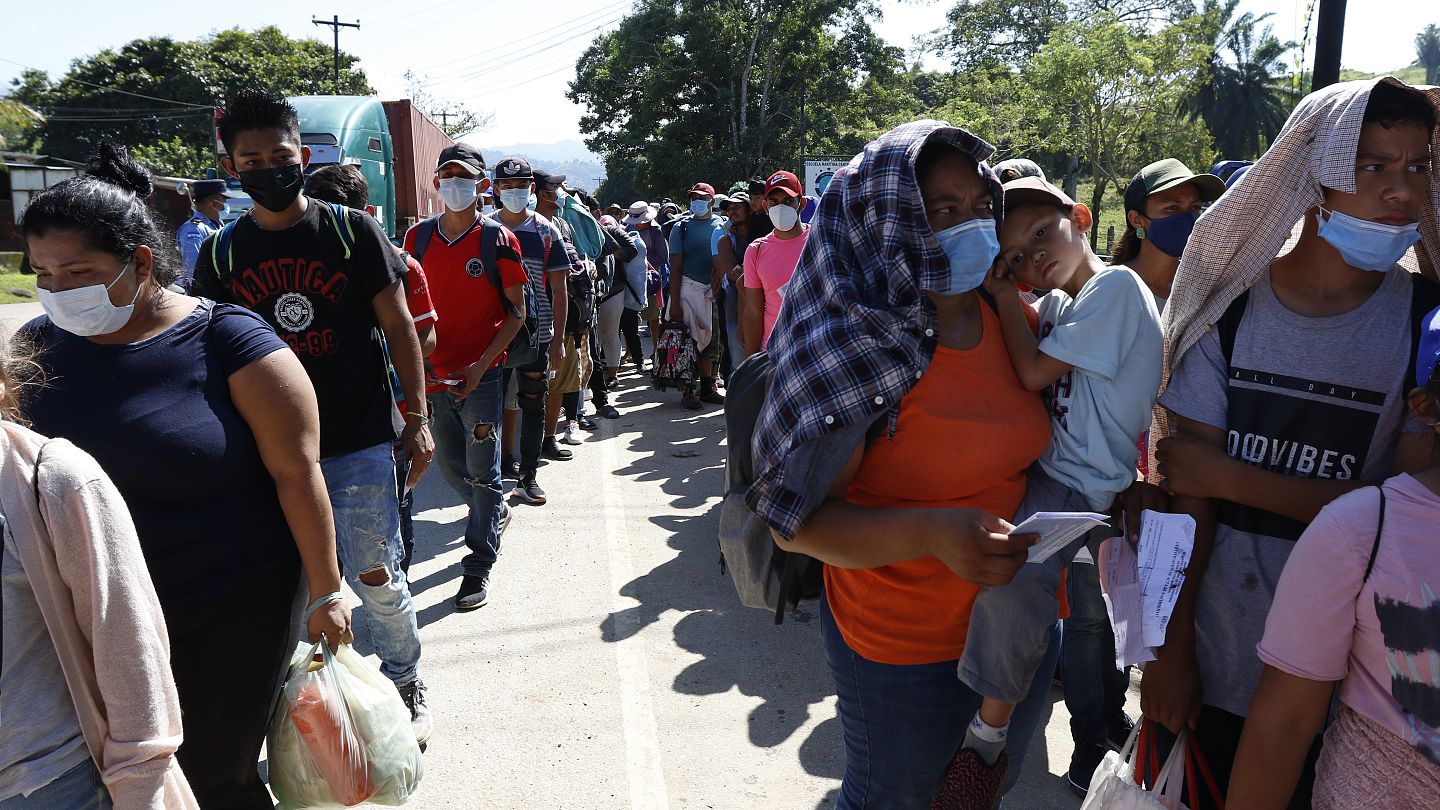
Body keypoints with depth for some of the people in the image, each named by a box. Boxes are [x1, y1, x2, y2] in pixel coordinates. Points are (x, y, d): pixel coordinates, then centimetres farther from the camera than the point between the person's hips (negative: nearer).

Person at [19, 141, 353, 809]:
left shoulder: (227, 339, -15)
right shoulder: (38, 347, 0)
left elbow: (296, 472, -13)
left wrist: (326, 593, -10)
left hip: (238, 610, -4)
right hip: (99, 619, 5)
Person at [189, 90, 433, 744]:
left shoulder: (353, 231, -3)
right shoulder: (221, 254, 4)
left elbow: (398, 327, -1)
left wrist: (417, 418, -5)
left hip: (359, 443, -2)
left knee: (375, 578, 1)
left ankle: (406, 685, 26)